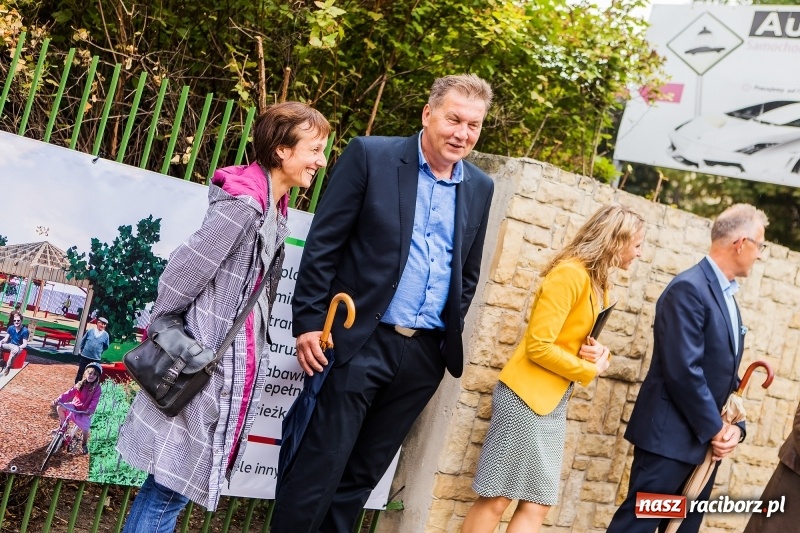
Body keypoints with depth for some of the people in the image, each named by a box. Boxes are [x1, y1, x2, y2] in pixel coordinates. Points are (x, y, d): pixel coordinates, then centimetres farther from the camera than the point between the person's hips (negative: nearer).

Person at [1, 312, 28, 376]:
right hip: (10, 345, 6)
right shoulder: (10, 328, -1)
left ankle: (7, 367, -35)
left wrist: (18, 347, -35)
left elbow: (25, 344, -17)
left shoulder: (25, 331, -16)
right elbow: (6, 339, 3)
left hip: (19, 347, -6)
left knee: (15, 349, -41)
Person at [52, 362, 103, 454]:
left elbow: (94, 401, -22)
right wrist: (58, 400, -26)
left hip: (85, 412, -3)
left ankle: (84, 444, 11)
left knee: (85, 429, -21)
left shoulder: (97, 389, -10)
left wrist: (90, 410, -41)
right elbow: (70, 393, -11)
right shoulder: (80, 385, -1)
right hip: (74, 407, 3)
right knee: (60, 407, -22)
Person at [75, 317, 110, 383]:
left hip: (96, 358, 0)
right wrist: (83, 350, 10)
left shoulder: (105, 335, -4)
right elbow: (83, 341, 9)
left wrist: (99, 351, 6)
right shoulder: (90, 331, -4)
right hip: (85, 356, 0)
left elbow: (106, 346, 7)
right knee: (80, 372, 8)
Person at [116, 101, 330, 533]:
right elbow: (184, 272, -15)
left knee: (177, 480, 13)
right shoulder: (243, 204, -17)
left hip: (239, 364, 9)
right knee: (173, 485, -3)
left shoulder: (273, 210, 13)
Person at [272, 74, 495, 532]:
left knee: (363, 475, 12)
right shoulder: (371, 155, -4)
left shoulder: (480, 188, 10)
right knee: (320, 468, -3)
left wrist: (450, 340, 12)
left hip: (424, 354, 4)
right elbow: (323, 244, -6)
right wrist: (308, 322, -10)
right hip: (362, 340, -4)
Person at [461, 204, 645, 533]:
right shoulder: (570, 273, -16)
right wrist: (590, 371, -9)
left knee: (537, 505, 5)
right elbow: (538, 345, -20)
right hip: (527, 395, -9)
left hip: (553, 403, 9)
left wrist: (597, 354, -4)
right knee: (496, 499, -3)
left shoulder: (599, 282, 11)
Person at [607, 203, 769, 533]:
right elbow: (684, 371, -22)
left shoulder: (726, 296, 15)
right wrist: (716, 430, -14)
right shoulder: (690, 288, -15)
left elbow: (727, 374, 16)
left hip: (706, 440, 9)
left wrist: (735, 426, 0)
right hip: (672, 436, -9)